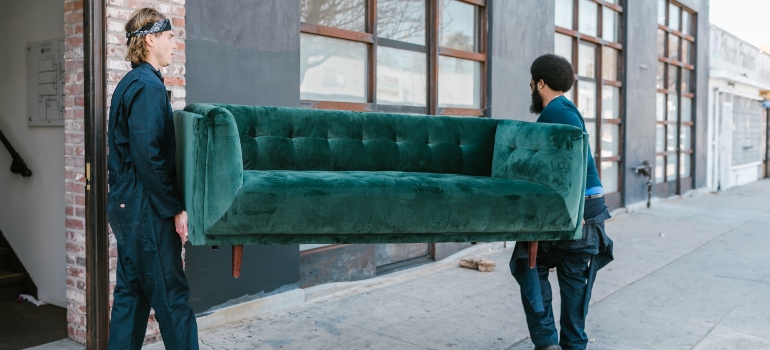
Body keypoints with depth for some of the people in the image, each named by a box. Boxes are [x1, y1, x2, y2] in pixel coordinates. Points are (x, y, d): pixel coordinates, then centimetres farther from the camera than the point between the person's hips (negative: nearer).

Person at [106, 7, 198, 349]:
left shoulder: (129, 84, 16)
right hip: (146, 209, -10)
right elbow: (148, 158, -22)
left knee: (131, 291, 15)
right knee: (171, 295, -2)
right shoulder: (148, 86, -15)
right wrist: (175, 209, -16)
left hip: (126, 205, 10)